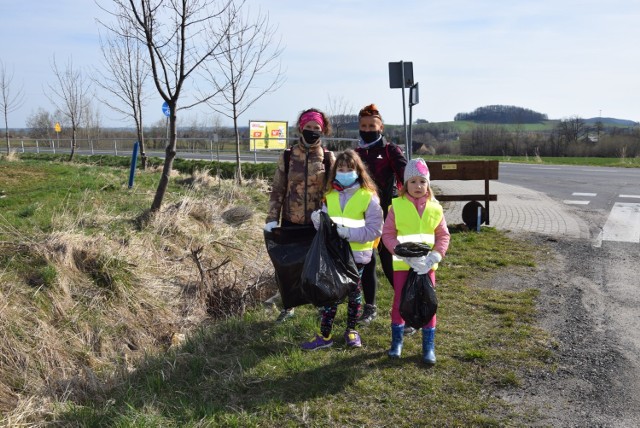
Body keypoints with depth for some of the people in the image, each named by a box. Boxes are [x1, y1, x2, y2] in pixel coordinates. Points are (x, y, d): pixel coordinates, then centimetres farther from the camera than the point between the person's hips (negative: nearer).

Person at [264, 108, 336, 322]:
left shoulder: (328, 158, -1)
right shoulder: (287, 157, 0)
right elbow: (277, 190, 2)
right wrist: (272, 219, -4)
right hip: (291, 223, 1)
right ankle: (288, 306, 27)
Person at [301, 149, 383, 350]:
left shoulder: (369, 197, -10)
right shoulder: (330, 196, 5)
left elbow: (375, 229, -15)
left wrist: (349, 232, -24)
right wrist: (318, 220, -14)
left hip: (356, 254, -3)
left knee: (354, 292, 13)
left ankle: (351, 330, 30)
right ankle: (325, 335, 14)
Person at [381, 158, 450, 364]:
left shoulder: (435, 208, -1)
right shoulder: (397, 205, -7)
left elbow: (443, 235, 2)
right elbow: (387, 233, -7)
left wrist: (434, 256, -14)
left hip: (427, 264, 1)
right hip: (402, 263, -1)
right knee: (399, 301, 10)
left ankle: (429, 347, 19)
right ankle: (396, 342, 26)